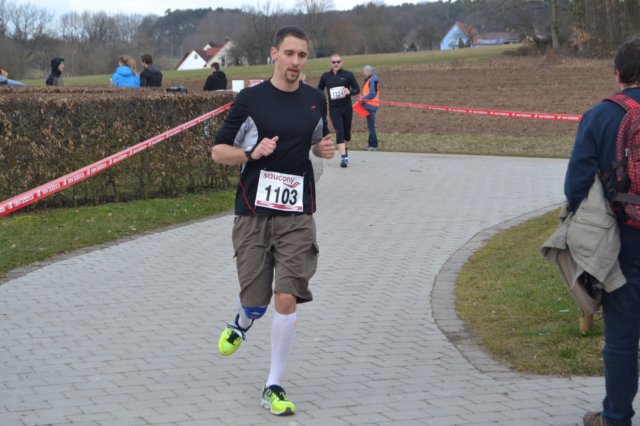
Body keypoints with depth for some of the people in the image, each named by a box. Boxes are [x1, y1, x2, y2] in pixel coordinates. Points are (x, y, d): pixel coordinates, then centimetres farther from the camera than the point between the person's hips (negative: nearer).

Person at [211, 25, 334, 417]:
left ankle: (274, 387, 2)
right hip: (253, 212, -1)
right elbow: (219, 151, 2)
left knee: (287, 299, -10)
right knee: (255, 301, 3)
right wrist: (253, 153, -17)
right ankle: (242, 324, 42)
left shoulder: (316, 99, 7)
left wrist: (325, 149, 1)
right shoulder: (250, 99, -3)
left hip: (297, 214, 1)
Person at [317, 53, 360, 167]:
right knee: (339, 132, -13)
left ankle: (344, 148, 42)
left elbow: (357, 89, 0)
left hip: (347, 107, 0)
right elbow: (319, 91, 15)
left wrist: (349, 92, -21)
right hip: (334, 109, 0)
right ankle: (343, 157, -16)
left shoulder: (348, 75, -2)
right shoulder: (325, 76, 3)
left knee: (346, 132, 12)